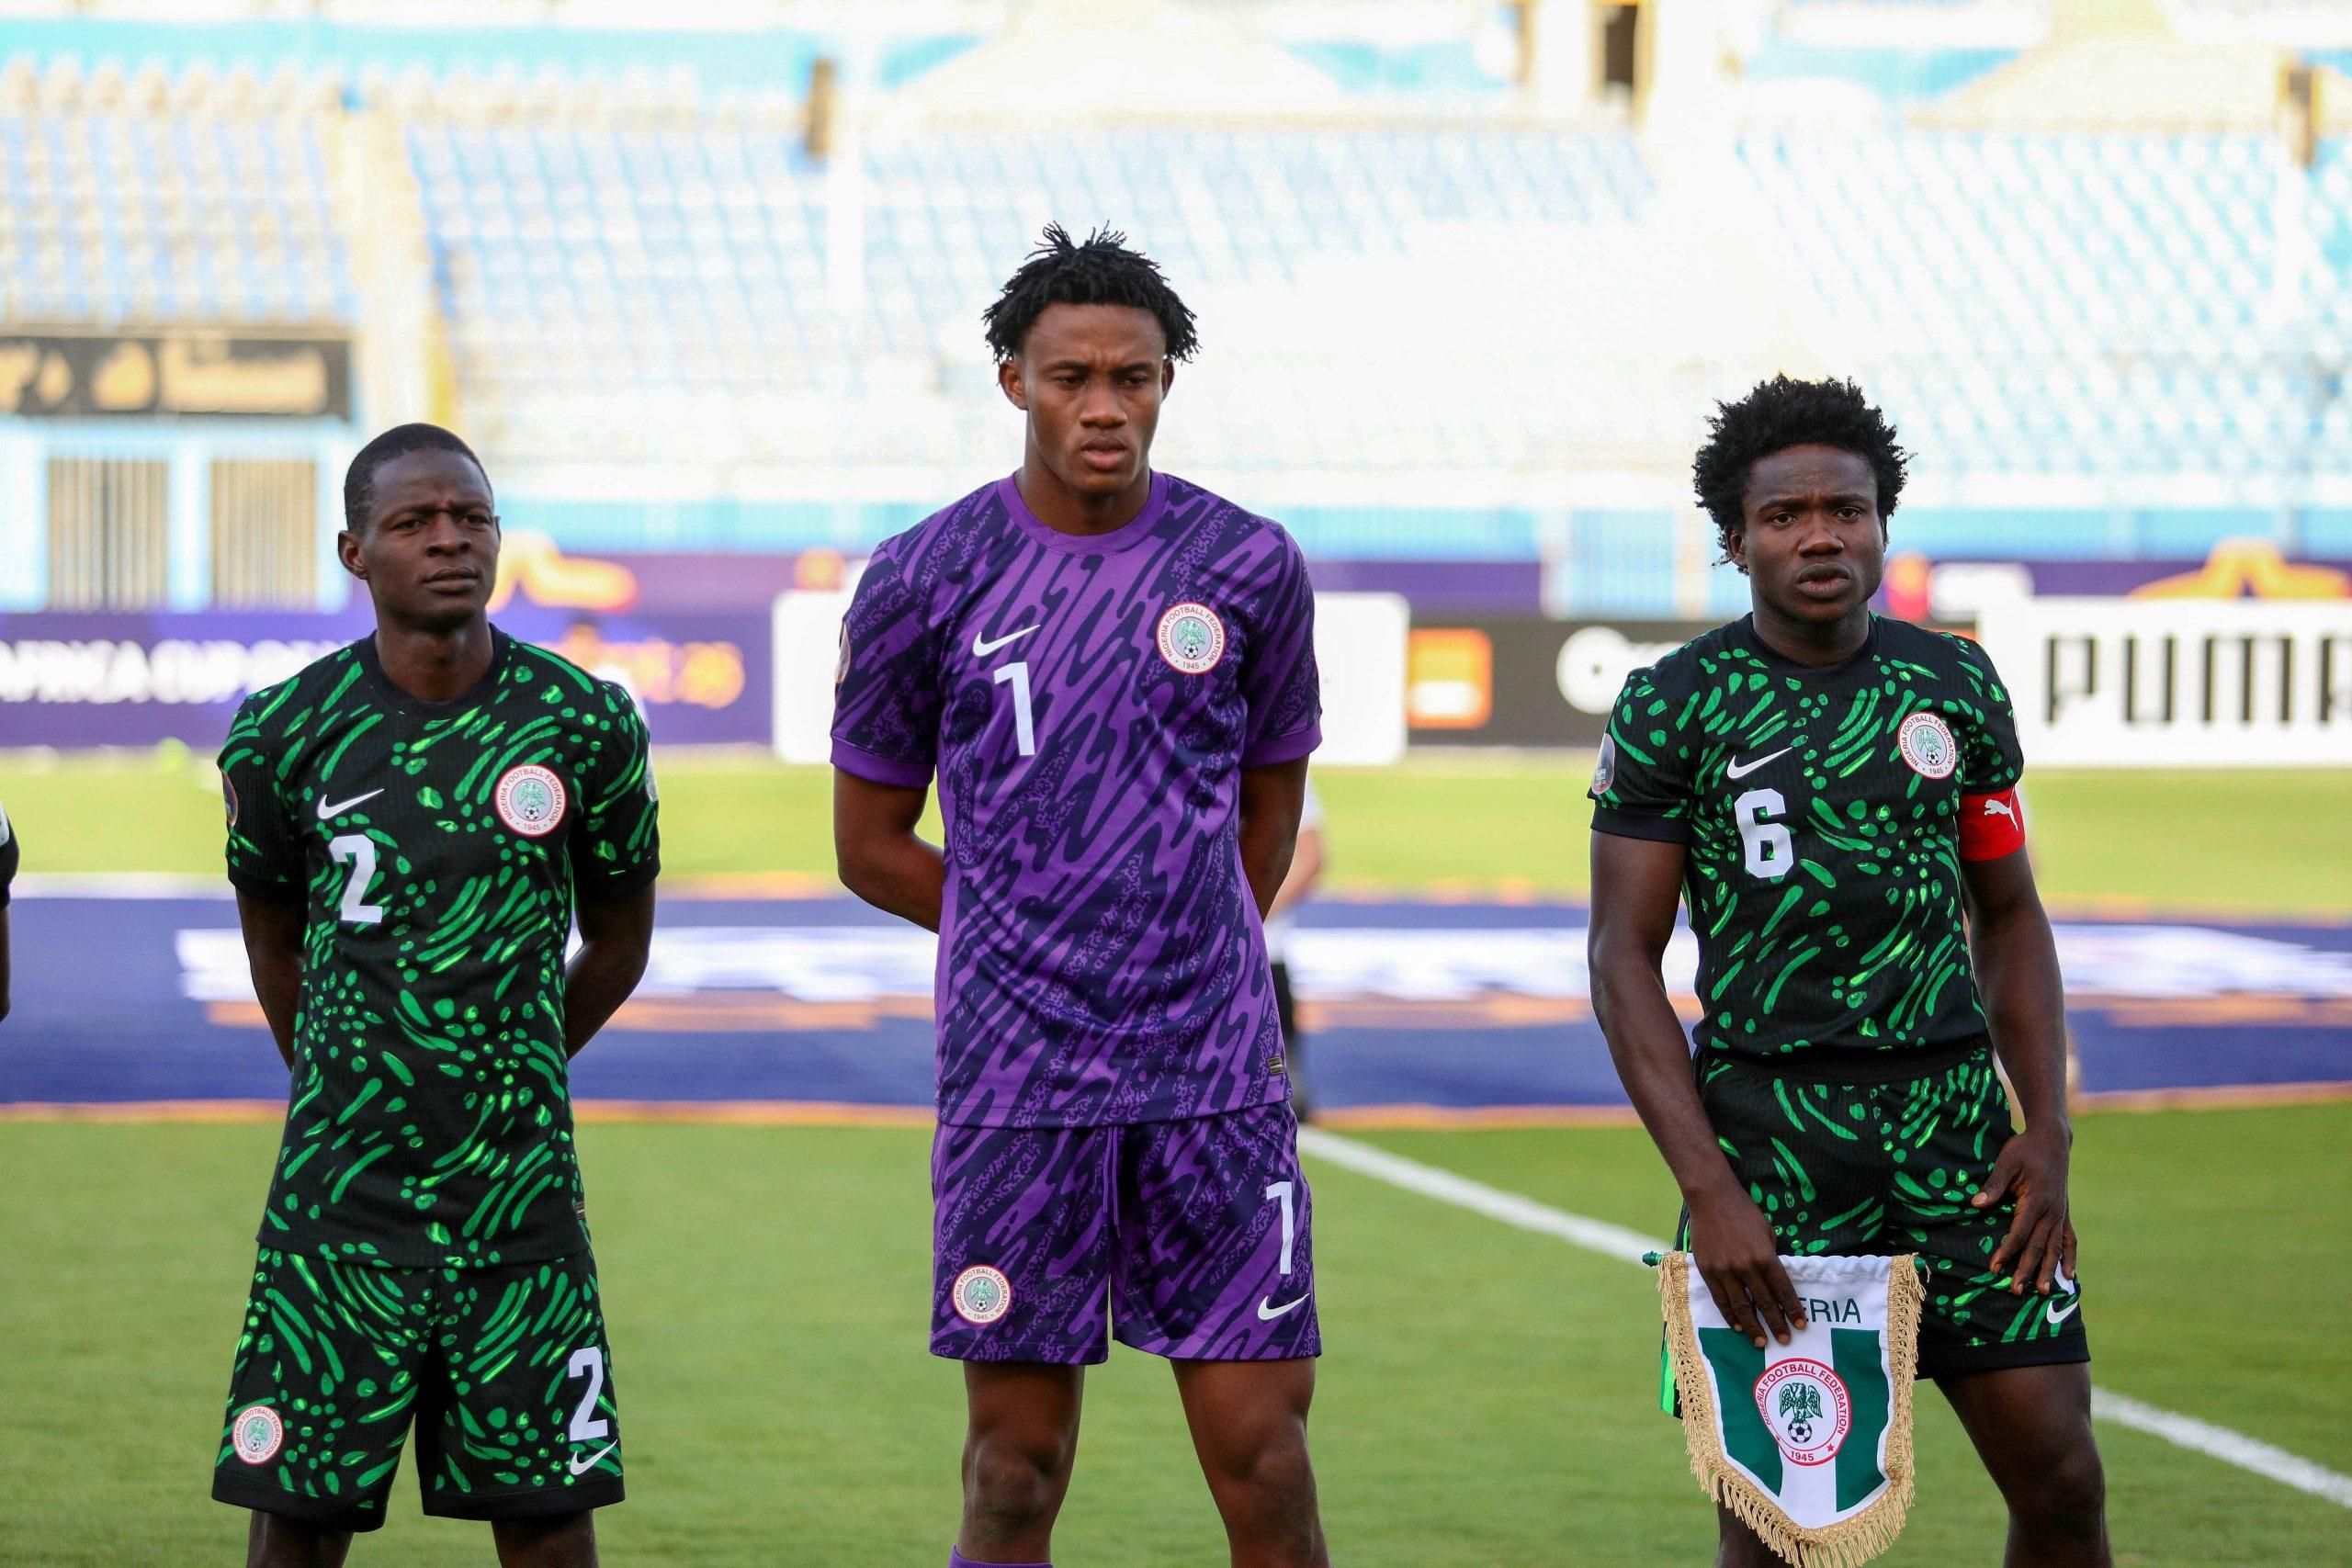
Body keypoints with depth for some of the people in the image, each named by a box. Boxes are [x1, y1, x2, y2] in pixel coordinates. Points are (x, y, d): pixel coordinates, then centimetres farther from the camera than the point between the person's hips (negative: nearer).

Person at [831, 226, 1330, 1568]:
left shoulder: (1251, 567, 4)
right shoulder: (924, 582, 1)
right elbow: (871, 843, 10)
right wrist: (1030, 940, 9)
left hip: (1216, 1079, 1)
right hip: (1014, 1087, -1)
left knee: (1263, 1449, -2)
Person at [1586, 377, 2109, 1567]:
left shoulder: (1956, 687, 9)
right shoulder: (1672, 707, -2)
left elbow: (2009, 918, 16)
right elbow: (1624, 959, -4)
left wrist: (2047, 1129, 3)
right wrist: (1709, 1192, -13)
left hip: (1954, 1115, 3)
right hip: (1766, 1122, -3)